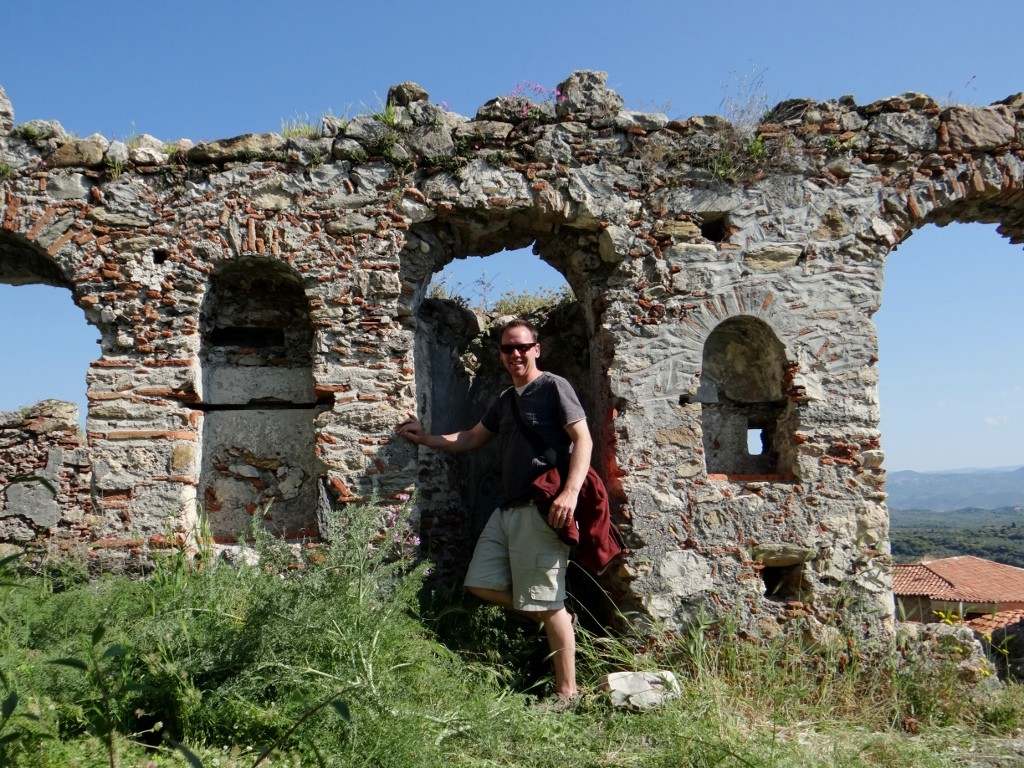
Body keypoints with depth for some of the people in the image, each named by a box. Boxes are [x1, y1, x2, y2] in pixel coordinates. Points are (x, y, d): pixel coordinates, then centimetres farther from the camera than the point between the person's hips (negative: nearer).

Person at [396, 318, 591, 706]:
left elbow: (583, 440, -12)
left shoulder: (554, 387, -5)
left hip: (540, 510, -9)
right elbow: (471, 438, 30)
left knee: (548, 604, -3)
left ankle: (566, 693, 10)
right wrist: (427, 438, 21)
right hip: (508, 509, 9)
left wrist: (570, 492, -24)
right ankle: (559, 622, 20)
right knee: (481, 583, 9)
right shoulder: (505, 400, 20)